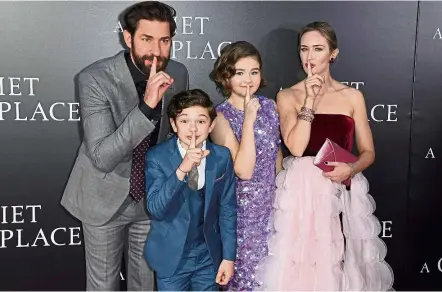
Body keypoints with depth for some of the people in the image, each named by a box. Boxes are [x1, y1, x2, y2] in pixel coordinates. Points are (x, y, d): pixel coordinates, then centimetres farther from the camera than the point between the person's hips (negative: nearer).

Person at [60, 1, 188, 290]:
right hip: (106, 198, -3)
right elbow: (101, 158, -31)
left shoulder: (178, 73, -11)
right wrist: (146, 106, -41)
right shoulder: (95, 78, -24)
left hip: (152, 197, 4)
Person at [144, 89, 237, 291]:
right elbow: (155, 208, -21)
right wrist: (181, 171, -33)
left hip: (209, 256, 2)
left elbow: (227, 209, -2)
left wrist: (229, 256, 0)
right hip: (171, 257, -2)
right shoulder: (157, 157, -13)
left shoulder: (222, 157, -7)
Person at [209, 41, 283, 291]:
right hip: (241, 208, -5)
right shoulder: (221, 117, -15)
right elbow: (244, 171, -23)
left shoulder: (270, 106, 1)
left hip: (271, 203, 5)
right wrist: (249, 120, -25)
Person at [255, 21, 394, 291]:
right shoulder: (287, 96, 1)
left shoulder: (353, 96, 5)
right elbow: (296, 148, -12)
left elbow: (368, 152, 6)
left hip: (342, 192, 1)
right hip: (301, 191, -1)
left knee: (340, 264, 6)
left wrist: (351, 169, -14)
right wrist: (309, 100, -13)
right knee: (300, 264, 2)